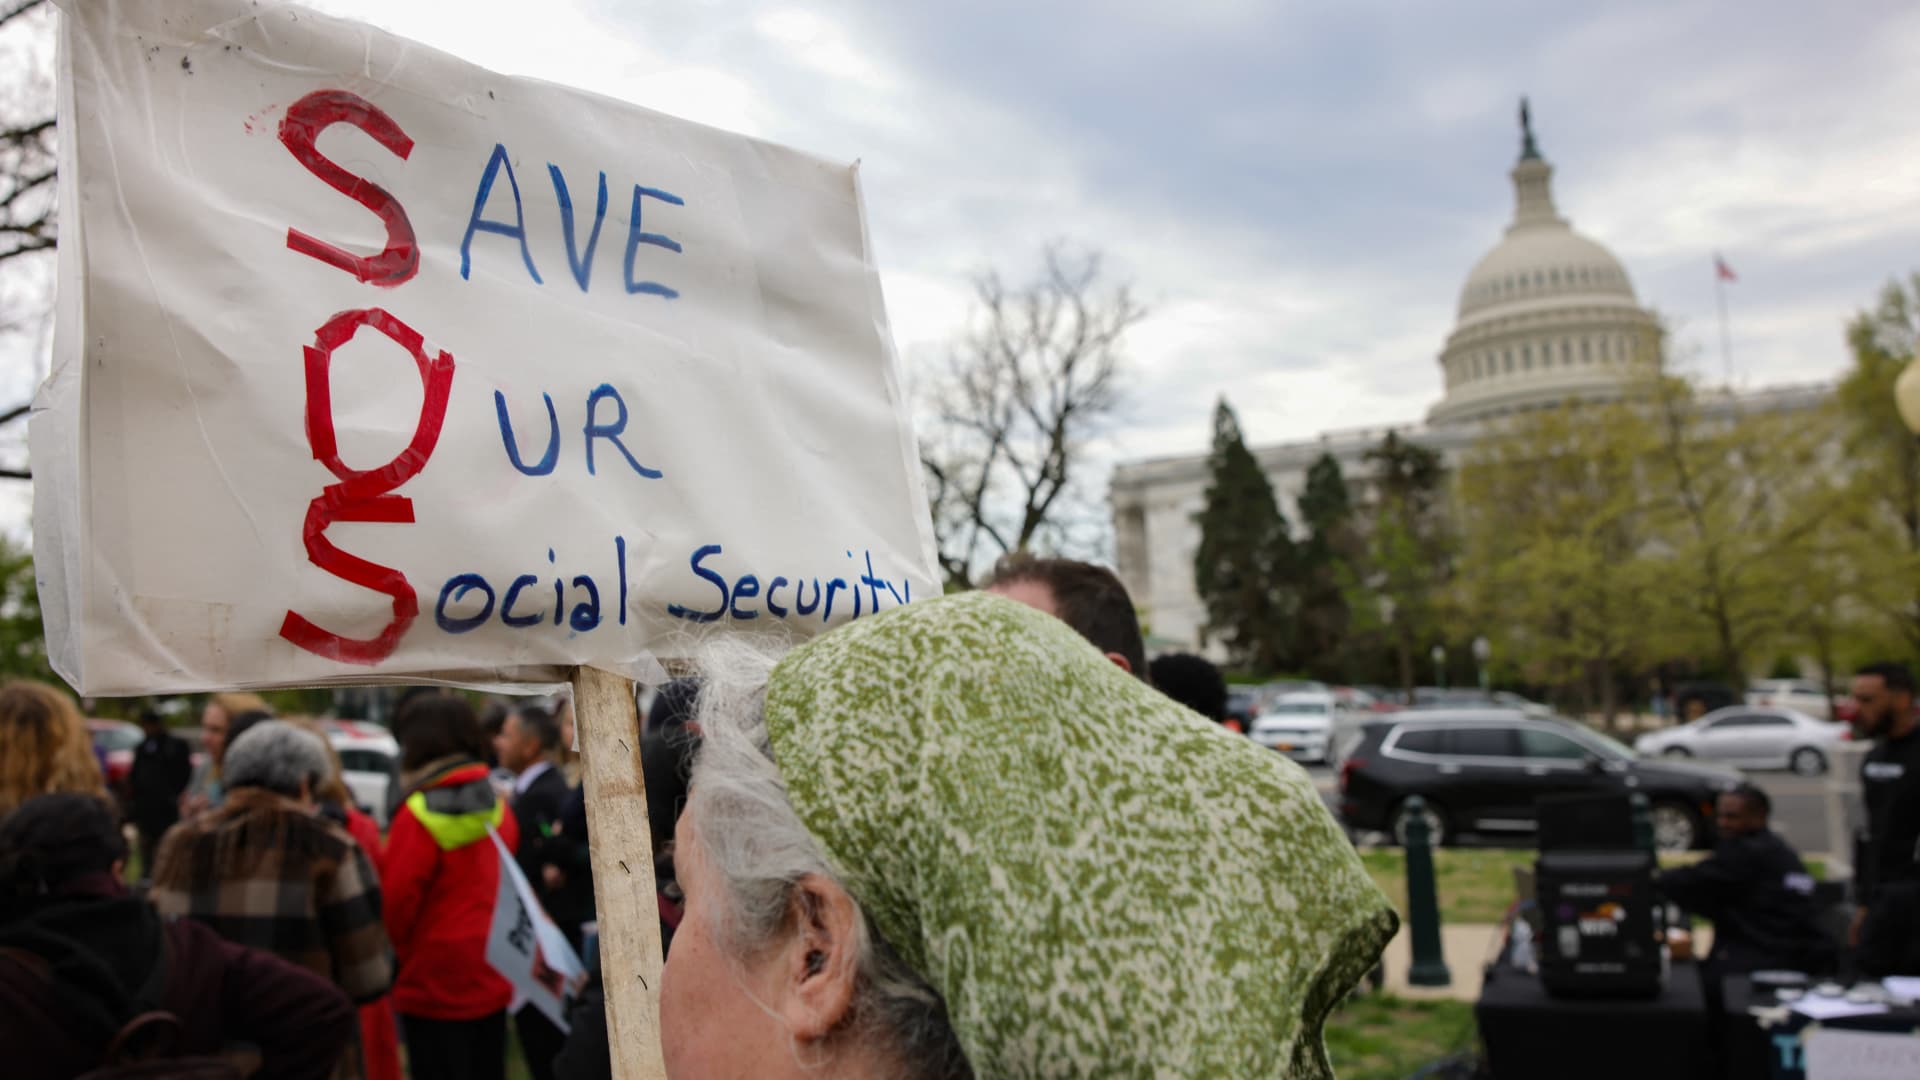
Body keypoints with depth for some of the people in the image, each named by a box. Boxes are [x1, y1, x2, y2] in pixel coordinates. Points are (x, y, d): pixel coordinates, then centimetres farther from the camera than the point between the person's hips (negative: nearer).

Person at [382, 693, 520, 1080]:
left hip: (435, 986, -7)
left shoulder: (419, 815, -17)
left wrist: (397, 947, 3)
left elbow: (397, 899, -15)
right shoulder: (495, 806, 4)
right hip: (491, 980, 7)